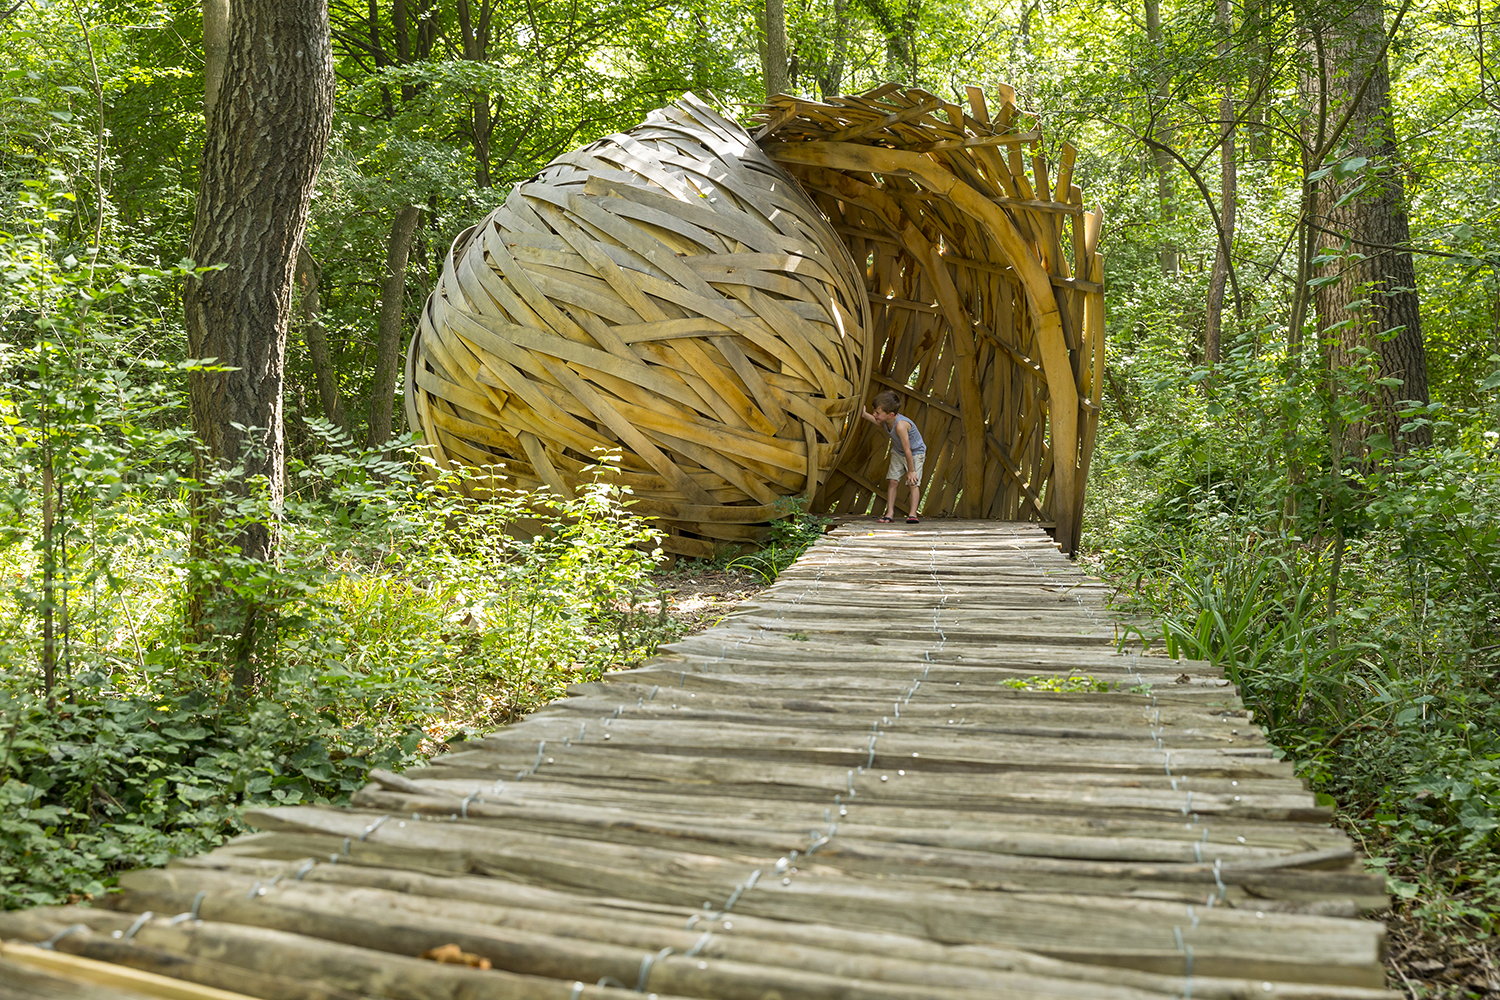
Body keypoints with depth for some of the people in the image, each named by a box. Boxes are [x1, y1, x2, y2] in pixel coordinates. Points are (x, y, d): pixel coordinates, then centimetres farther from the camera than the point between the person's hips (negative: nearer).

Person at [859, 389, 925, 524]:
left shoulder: (900, 425, -41)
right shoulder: (887, 419, -17)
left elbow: (907, 450, -33)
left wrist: (911, 471, -25)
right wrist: (865, 415, 5)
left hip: (915, 453, -7)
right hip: (898, 453, 7)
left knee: (914, 482, -15)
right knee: (892, 480, -3)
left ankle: (913, 514, -13)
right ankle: (890, 513, -3)